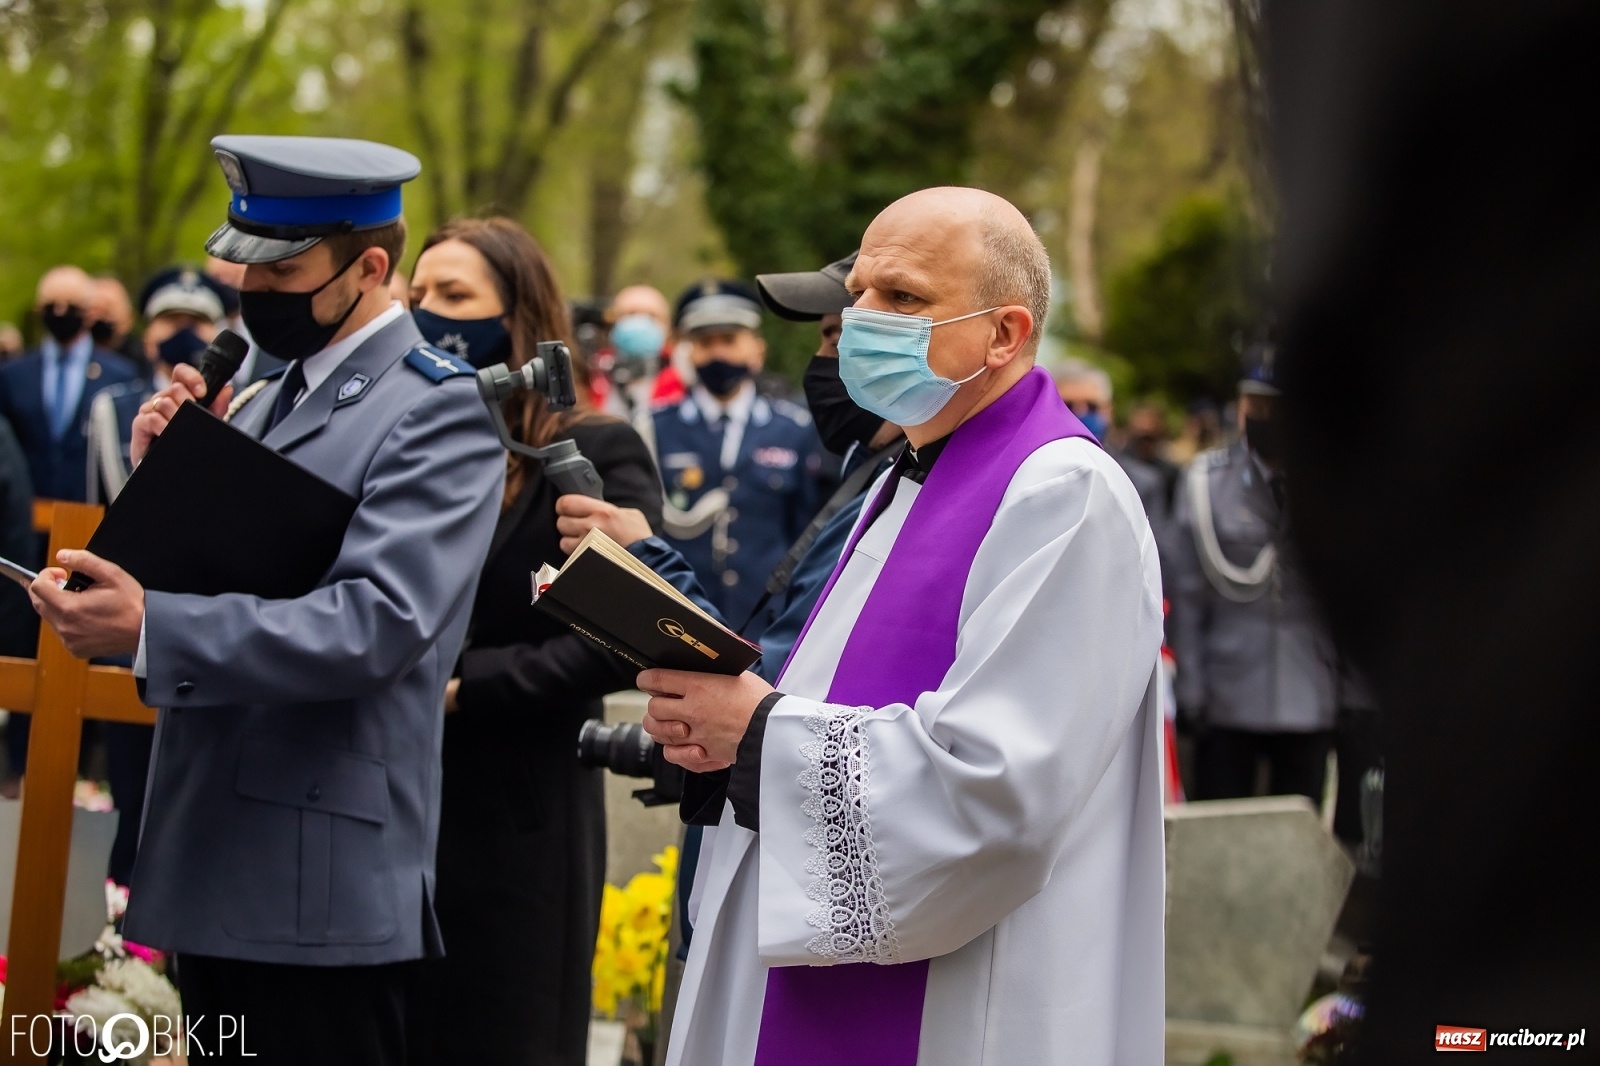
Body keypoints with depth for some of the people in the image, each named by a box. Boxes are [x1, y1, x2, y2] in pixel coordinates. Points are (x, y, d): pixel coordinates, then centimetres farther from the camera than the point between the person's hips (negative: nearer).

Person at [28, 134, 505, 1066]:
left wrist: (149, 628, -29)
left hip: (324, 883, -8)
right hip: (214, 864, 8)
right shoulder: (262, 403, 17)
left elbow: (377, 624, -24)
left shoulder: (437, 411, -11)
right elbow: (206, 584, 18)